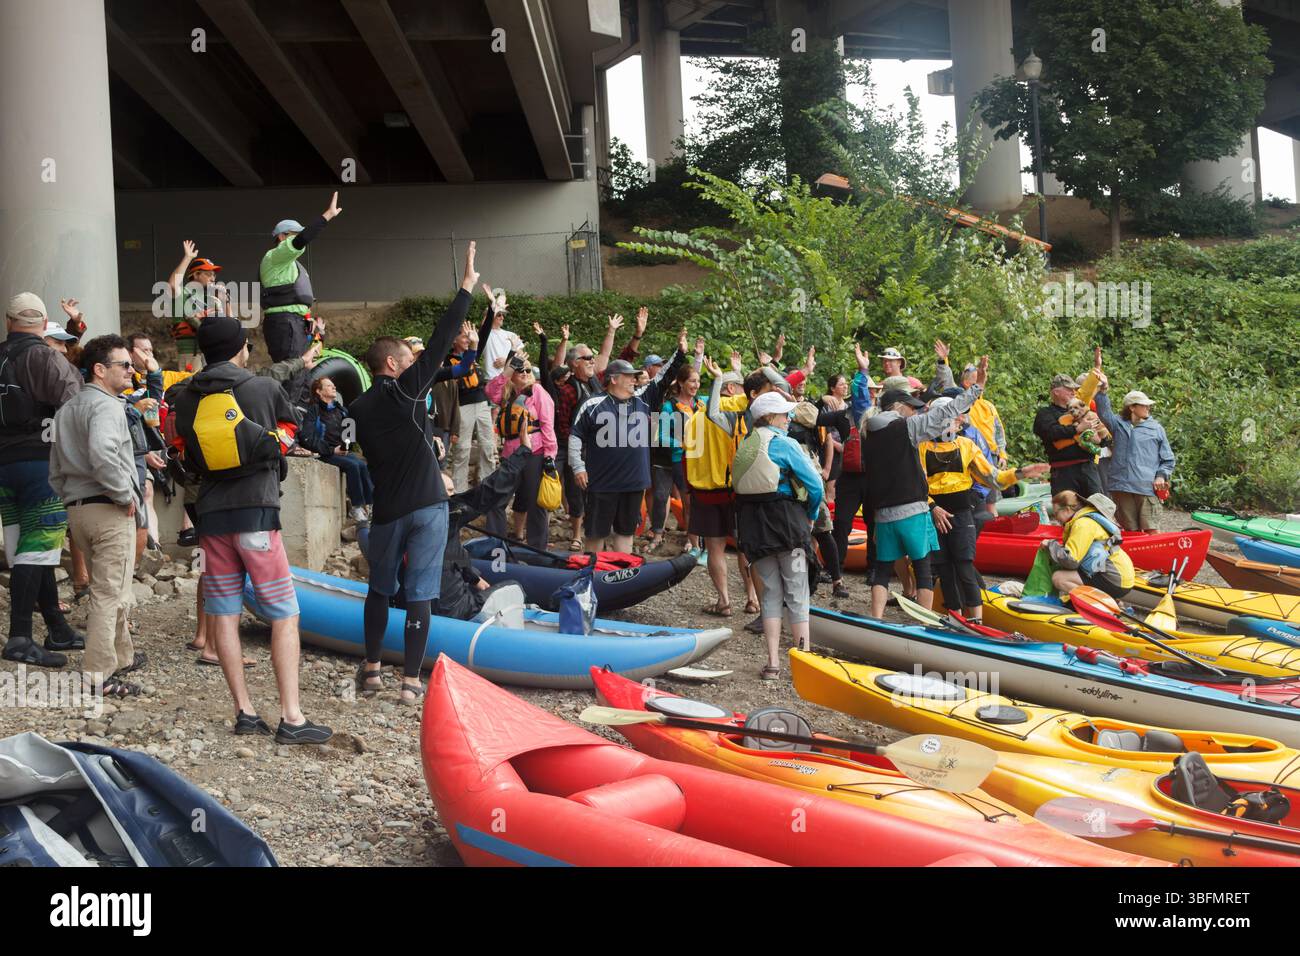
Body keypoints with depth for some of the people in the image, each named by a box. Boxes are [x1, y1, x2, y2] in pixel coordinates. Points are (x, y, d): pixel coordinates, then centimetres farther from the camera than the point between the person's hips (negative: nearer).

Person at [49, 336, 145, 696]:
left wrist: (69, 498, 21)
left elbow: (55, 468, 20)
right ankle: (98, 674, -4)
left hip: (76, 508, 9)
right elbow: (102, 454, -31)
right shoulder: (106, 406, -13)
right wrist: (125, 495, -21)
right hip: (109, 510, -9)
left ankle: (122, 656, 33)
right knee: (110, 594, -5)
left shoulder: (67, 408, 17)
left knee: (106, 588, 21)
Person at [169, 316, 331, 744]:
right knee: (284, 614, 0)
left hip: (211, 512, 4)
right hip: (256, 509, -4)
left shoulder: (185, 397, 4)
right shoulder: (265, 387, -3)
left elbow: (187, 453, 15)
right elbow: (290, 430, 14)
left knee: (223, 613, 10)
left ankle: (244, 711, 13)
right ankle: (291, 718, -4)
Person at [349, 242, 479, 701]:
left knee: (380, 589, 19)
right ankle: (411, 680, 1)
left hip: (387, 509, 4)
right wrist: (467, 287, -5)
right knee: (419, 593, 0)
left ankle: (371, 669, 23)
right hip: (428, 506, -4)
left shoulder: (359, 408, 5)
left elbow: (369, 457, 10)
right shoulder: (406, 389, -8)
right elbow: (440, 340, -10)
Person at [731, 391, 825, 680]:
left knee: (771, 592, 11)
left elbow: (740, 485, 9)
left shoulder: (745, 445, 8)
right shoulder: (785, 444, -9)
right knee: (797, 594, 3)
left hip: (753, 526, 5)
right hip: (787, 522, -5)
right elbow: (815, 484, -12)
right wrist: (810, 515, 6)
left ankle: (773, 664, 7)